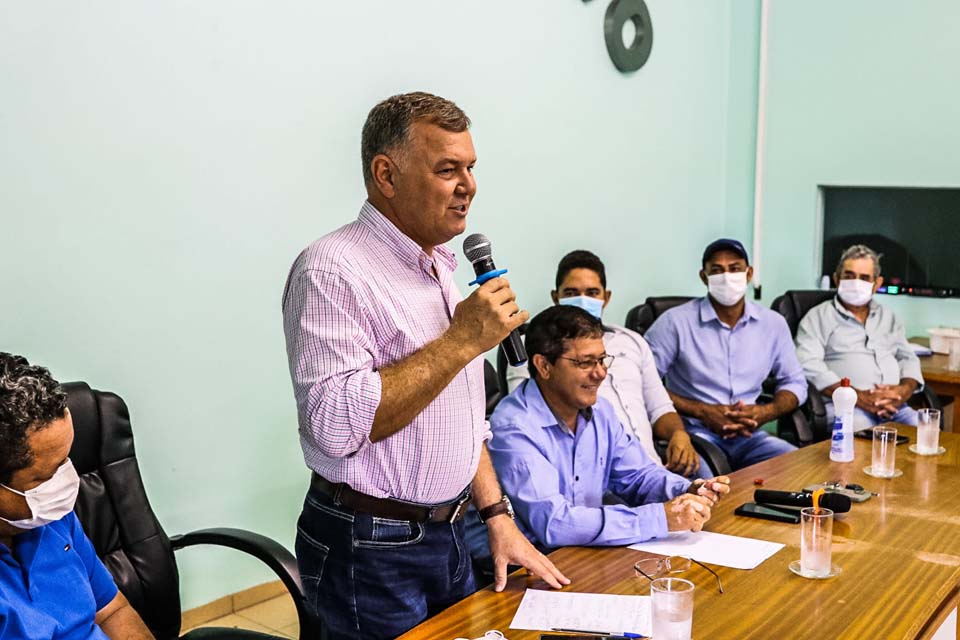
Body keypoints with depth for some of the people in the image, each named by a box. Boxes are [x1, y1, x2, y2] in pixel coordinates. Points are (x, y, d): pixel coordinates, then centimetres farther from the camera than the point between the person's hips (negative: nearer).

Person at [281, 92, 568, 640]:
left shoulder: (442, 270, 11)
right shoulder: (333, 270, -18)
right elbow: (338, 424, -29)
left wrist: (498, 516, 10)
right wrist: (463, 341, -25)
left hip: (446, 534, 8)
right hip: (370, 551, -8)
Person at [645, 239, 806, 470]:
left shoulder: (773, 324, 10)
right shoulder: (675, 322, -4)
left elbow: (795, 382, 18)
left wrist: (765, 412, -4)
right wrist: (702, 411, -14)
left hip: (749, 435, 5)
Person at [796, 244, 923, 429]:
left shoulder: (888, 317, 28)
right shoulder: (818, 316, 9)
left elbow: (909, 359, 24)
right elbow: (808, 365, -6)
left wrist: (904, 390, -2)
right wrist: (858, 397, -16)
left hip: (893, 406, 5)